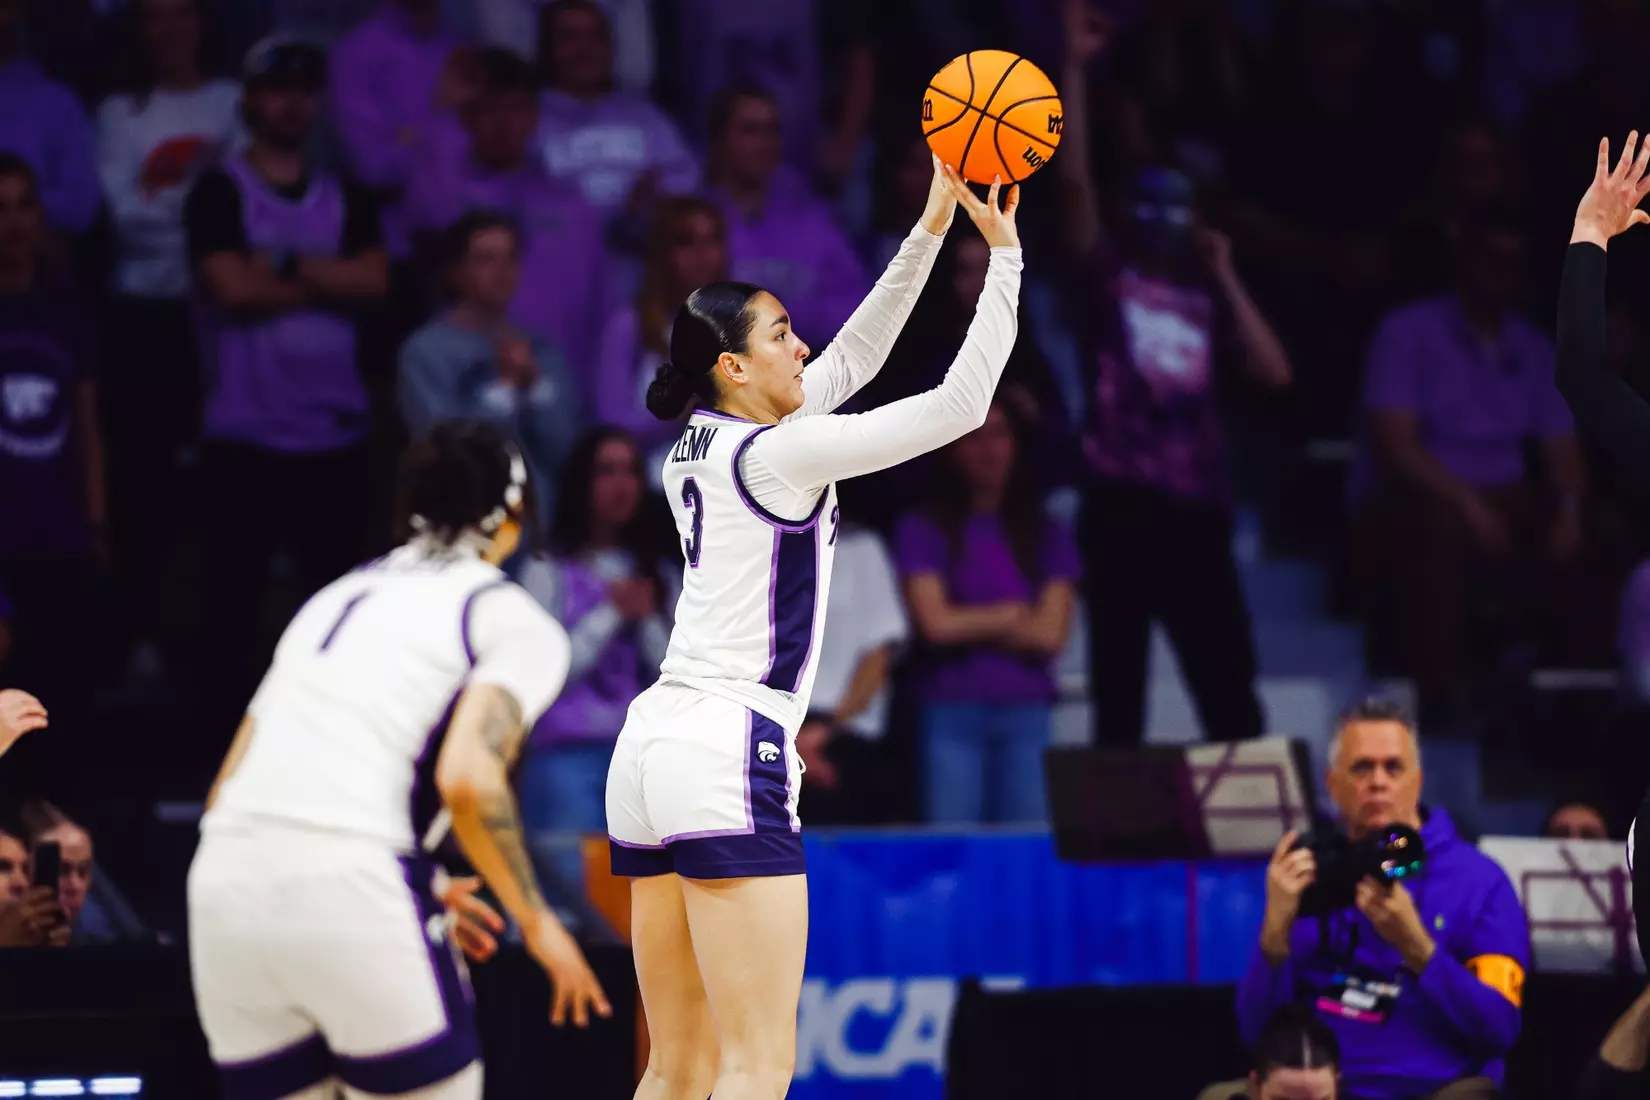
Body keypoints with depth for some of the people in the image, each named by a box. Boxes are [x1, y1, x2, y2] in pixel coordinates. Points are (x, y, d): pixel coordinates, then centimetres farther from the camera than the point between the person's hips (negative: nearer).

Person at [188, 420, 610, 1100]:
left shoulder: (337, 596, 28)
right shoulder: (513, 619, 8)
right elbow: (466, 777, -11)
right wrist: (536, 921, 2)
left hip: (225, 888, 6)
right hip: (351, 886, -6)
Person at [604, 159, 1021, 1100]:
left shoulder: (702, 448, 15)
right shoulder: (775, 454, -8)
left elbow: (854, 359, 23)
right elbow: (960, 405, -8)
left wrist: (931, 229, 22)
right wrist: (1004, 258, 1)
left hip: (654, 744, 9)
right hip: (729, 751, -9)